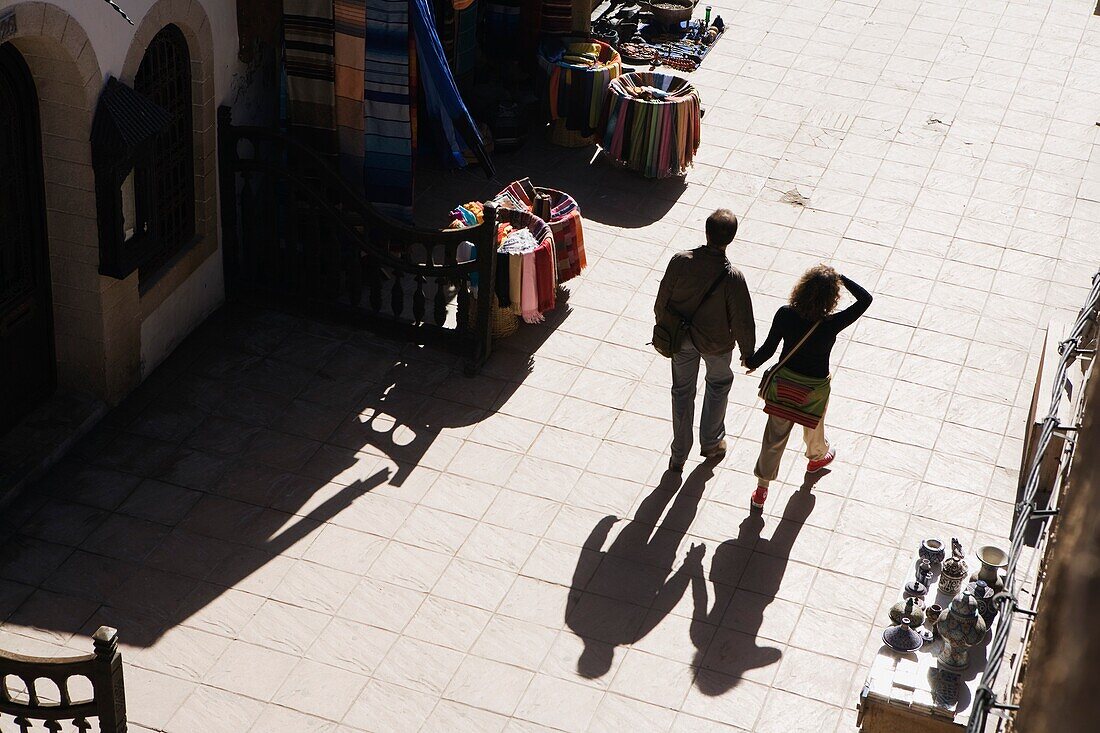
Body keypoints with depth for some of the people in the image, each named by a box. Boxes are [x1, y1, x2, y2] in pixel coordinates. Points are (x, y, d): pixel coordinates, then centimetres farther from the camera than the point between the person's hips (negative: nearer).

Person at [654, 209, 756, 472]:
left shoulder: (680, 261, -25)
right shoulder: (732, 278, -31)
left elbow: (662, 301, -11)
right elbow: (742, 321, -20)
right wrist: (748, 353, -2)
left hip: (681, 338, 2)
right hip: (715, 342, -2)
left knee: (682, 391, 21)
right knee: (719, 383, 28)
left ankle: (678, 455, 33)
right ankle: (711, 443, 42)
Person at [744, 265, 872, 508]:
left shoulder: (785, 315, -24)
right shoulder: (831, 325, -30)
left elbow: (768, 349, -11)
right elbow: (865, 299, -19)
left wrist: (752, 363, 9)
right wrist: (840, 278, -15)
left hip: (784, 382, 2)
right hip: (814, 388, -2)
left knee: (775, 435, 18)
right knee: (813, 427, 30)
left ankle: (762, 488, 31)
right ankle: (816, 457, 62)